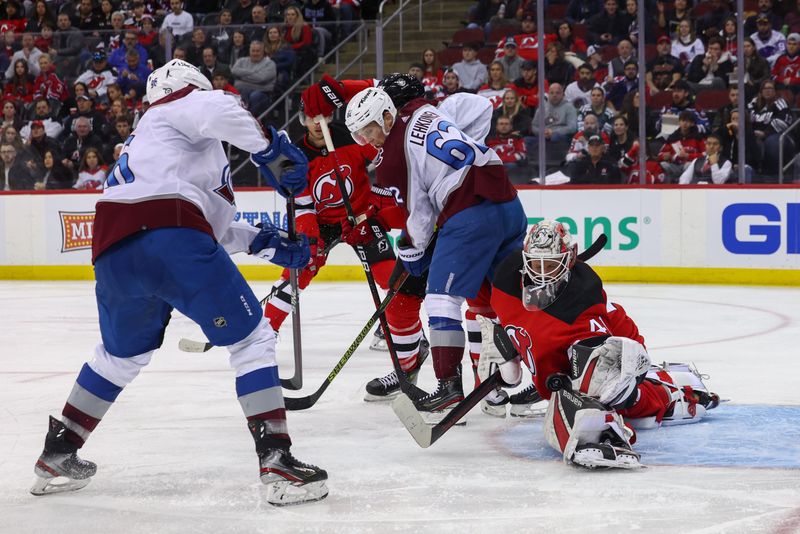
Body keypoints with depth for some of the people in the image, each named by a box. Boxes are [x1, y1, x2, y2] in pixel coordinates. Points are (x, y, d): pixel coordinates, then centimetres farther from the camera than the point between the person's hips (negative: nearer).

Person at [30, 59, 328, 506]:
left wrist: (263, 242, 27)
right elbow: (219, 110, -12)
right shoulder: (179, 111, 15)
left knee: (123, 353, 32)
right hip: (170, 242, -8)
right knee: (251, 338, 0)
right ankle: (276, 460, -10)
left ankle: (59, 454, 35)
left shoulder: (145, 144, 39)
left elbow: (210, 227, 35)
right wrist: (270, 147, -6)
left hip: (114, 255, 8)